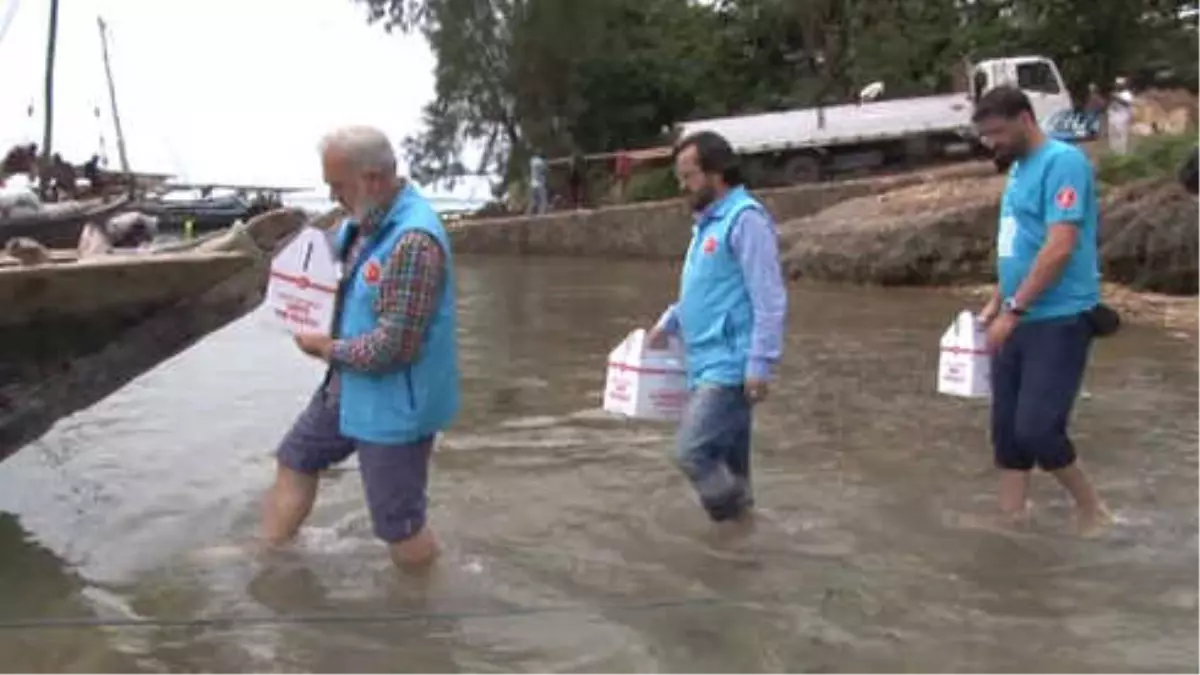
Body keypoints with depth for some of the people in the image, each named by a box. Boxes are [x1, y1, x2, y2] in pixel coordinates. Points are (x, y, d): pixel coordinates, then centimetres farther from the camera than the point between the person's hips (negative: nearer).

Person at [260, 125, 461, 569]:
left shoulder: (413, 241, -30)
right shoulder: (364, 220, 1)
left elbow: (393, 347, -30)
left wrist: (327, 348, -14)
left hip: (393, 402, -10)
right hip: (350, 385, 10)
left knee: (398, 524, 1)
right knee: (296, 458, 25)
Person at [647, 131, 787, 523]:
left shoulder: (745, 219, -13)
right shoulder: (708, 223, 16)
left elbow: (769, 300, -18)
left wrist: (760, 365, -21)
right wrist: (669, 324, 15)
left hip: (731, 368, -9)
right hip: (708, 366, 9)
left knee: (692, 452, -14)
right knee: (727, 458, 12)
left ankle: (736, 518, 0)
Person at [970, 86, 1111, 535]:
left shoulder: (1062, 162, -14)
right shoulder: (1018, 168, 14)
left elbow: (1060, 248, -21)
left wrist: (1012, 310, -20)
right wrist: (997, 302, 18)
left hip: (1058, 321, -9)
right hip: (1018, 321, 9)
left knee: (1037, 429, -10)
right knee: (1006, 427, 8)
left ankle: (1092, 511, 13)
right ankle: (1012, 517, 17)